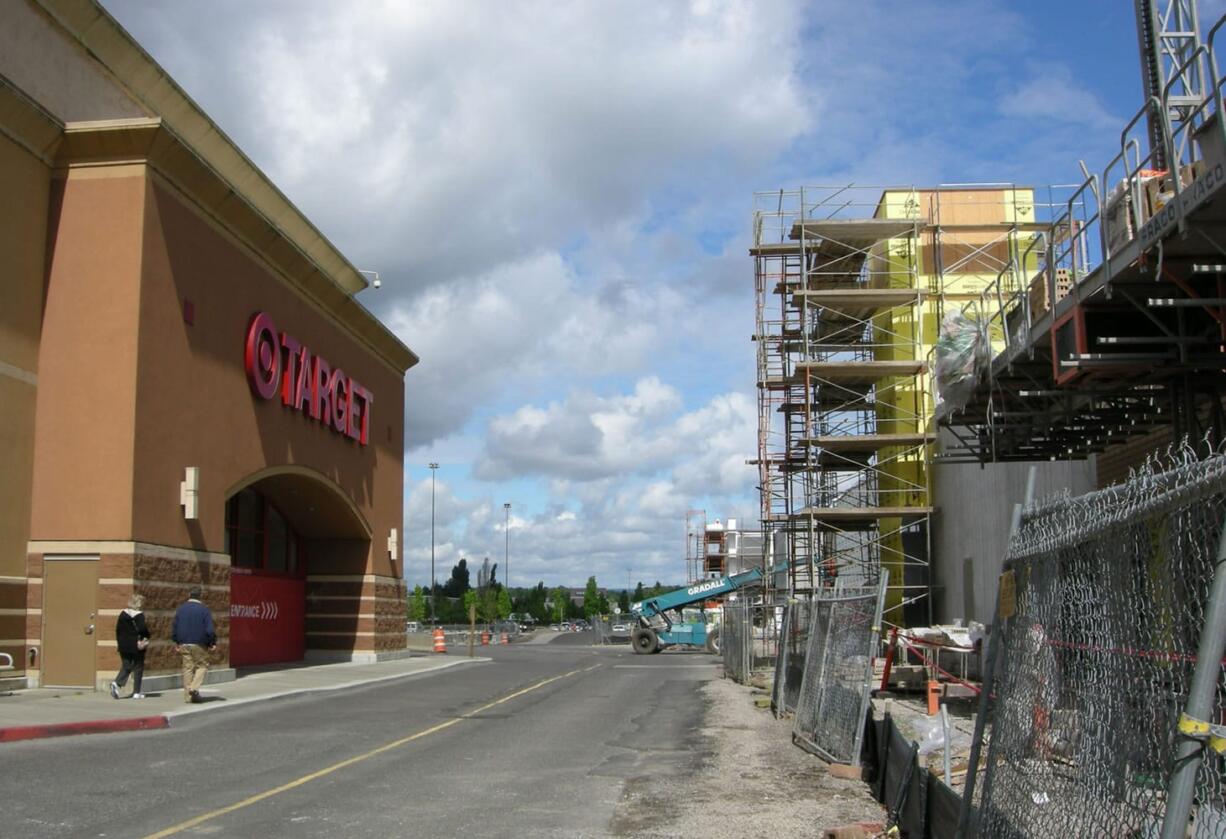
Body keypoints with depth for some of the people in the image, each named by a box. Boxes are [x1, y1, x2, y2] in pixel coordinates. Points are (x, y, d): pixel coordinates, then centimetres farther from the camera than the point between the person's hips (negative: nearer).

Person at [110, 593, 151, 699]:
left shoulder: (123, 614, 5)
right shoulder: (139, 615, -12)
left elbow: (118, 629, 7)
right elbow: (142, 629, -21)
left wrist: (120, 642, 14)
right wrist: (146, 637, -2)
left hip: (124, 646, 5)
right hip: (136, 647, -5)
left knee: (125, 667, 13)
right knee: (138, 669, 6)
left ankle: (117, 683, -13)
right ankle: (136, 692, 7)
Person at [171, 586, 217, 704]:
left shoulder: (180, 609, 5)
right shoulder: (204, 610, -8)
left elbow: (174, 628, 9)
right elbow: (210, 630, -12)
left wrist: (176, 642, 19)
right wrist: (212, 643, -2)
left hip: (184, 644, 4)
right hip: (199, 645, -4)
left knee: (188, 668, 9)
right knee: (202, 665, 8)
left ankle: (188, 696, 11)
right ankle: (194, 687, -12)